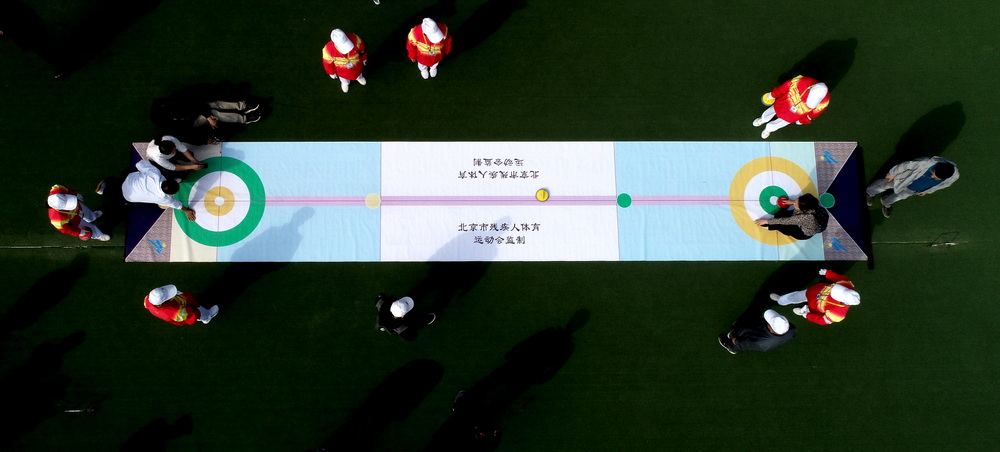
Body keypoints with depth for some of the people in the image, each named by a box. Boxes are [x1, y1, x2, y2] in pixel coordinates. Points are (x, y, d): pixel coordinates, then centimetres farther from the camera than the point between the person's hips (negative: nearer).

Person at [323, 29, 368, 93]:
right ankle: (345, 83, 72)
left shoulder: (354, 39, -42)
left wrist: (363, 59, 3)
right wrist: (332, 73, -2)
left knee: (358, 74, 37)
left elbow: (362, 49, -17)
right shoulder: (328, 49, -43)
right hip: (342, 71, -1)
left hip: (357, 66, 1)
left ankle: (359, 77, 74)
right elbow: (328, 63, -20)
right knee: (344, 80, 35)